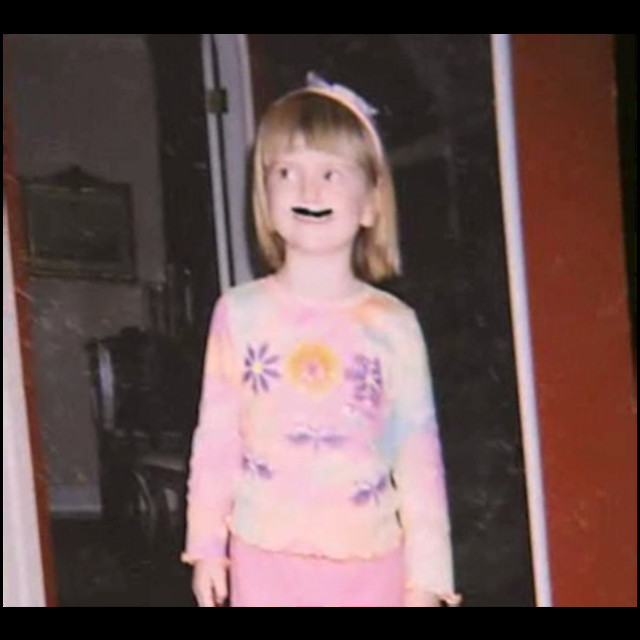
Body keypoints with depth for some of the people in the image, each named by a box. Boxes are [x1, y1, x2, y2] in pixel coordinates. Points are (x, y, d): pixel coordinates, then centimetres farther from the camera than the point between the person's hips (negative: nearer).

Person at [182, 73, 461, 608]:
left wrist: (426, 572, -2)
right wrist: (206, 543, 5)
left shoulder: (394, 326, -3)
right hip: (265, 557, 0)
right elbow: (216, 438, 4)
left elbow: (419, 456, -1)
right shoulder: (239, 313, -1)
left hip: (368, 562, 0)